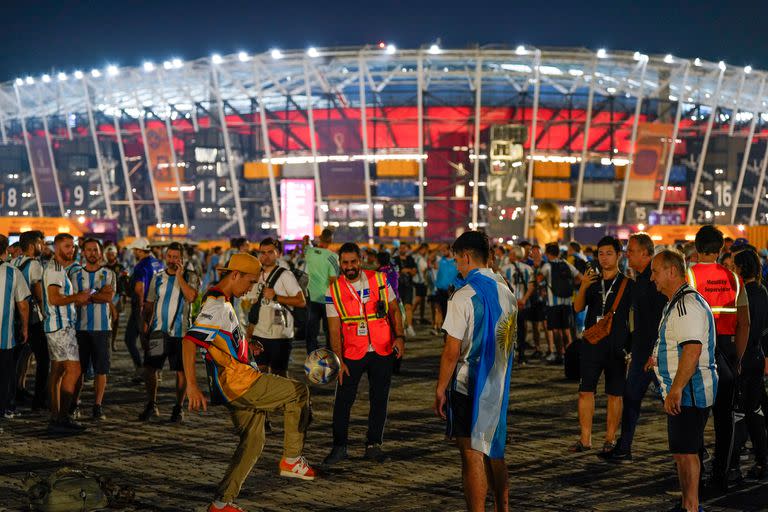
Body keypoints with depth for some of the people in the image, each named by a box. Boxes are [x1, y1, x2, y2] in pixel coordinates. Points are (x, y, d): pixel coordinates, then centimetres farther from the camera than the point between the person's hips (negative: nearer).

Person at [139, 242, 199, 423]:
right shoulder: (158, 277, 11)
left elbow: (191, 297, -19)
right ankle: (151, 405, 17)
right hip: (158, 330, 3)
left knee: (181, 371, 1)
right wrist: (145, 323, 5)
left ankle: (178, 408, 13)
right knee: (149, 368, 2)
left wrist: (179, 275, -16)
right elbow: (149, 304, 15)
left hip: (180, 332, -3)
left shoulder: (190, 277, 0)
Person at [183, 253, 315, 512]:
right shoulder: (216, 305, -18)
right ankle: (291, 459, 8)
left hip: (236, 386, 10)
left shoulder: (223, 301, 15)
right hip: (238, 382, -10)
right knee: (299, 392, 1)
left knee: (253, 441, 14)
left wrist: (245, 345, 37)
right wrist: (192, 385, -32)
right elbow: (189, 341, -27)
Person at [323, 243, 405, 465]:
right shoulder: (334, 290, -5)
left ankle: (373, 445, 18)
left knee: (379, 399, 7)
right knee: (343, 400, -1)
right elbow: (334, 329, -5)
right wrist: (338, 360, -10)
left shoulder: (379, 279, -1)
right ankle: (339, 446, 12)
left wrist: (399, 337, -6)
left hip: (382, 351, 1)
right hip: (352, 353, -1)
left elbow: (394, 310, 6)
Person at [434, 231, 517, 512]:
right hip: (498, 385, 7)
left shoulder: (464, 296, -16)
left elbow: (452, 351, -17)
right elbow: (510, 343, 13)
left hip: (467, 385, -7)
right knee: (494, 451, 18)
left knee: (472, 456, -1)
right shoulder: (506, 291, 7)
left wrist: (440, 389, -9)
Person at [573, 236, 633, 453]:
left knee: (615, 394, 3)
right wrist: (583, 287, -21)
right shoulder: (592, 281, 10)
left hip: (616, 346, -2)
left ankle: (610, 438, 11)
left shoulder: (628, 284, 2)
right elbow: (578, 308, -3)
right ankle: (585, 439, 6)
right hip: (591, 344, 3)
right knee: (585, 391, 0)